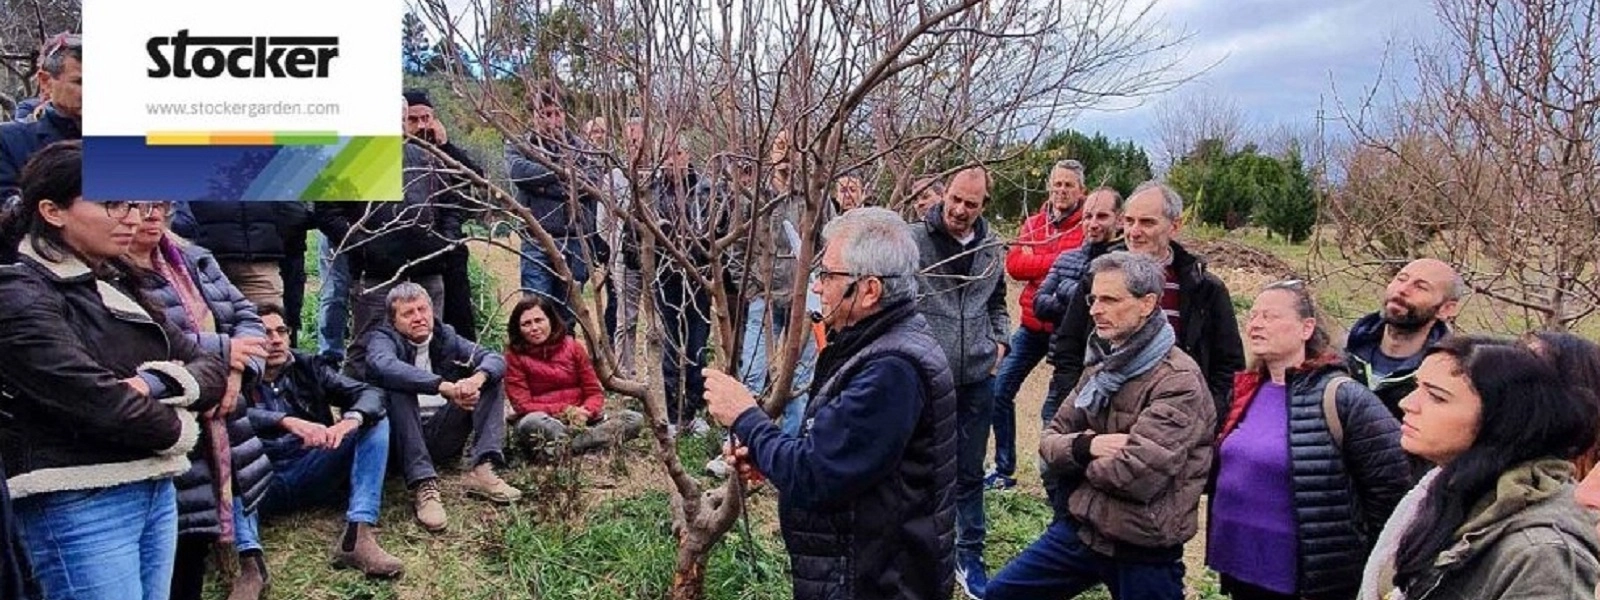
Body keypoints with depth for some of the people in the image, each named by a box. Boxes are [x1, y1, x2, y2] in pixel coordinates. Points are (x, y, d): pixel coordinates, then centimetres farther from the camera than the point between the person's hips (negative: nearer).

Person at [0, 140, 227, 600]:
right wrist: (177, 428, -4)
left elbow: (212, 367, 9)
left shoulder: (120, 285, 15)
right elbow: (96, 399, -20)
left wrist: (155, 384, -12)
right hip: (79, 505, -7)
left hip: (156, 491, 8)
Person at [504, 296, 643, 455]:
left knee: (635, 419, -19)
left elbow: (595, 393, 5)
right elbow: (522, 405, -8)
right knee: (531, 423, -39)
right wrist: (565, 410, -19)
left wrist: (585, 412, -19)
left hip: (580, 419, 3)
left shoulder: (572, 346, 6)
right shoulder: (514, 356, -1)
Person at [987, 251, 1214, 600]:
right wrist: (1085, 445, -17)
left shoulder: (1179, 382, -18)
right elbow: (1049, 442, 6)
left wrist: (1086, 460, -9)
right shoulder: (1101, 367, 8)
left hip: (1141, 549, -7)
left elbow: (1137, 474, -29)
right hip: (1078, 527, 7)